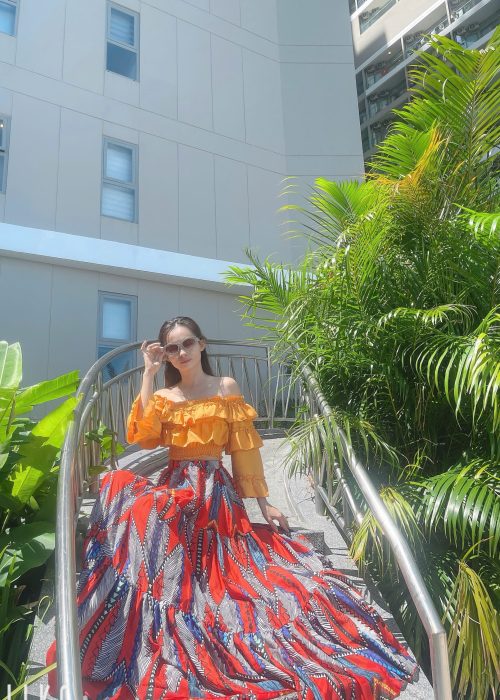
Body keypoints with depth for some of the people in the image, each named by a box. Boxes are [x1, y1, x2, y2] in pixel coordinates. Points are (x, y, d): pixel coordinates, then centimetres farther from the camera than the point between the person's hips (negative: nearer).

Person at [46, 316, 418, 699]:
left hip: (217, 491, -2)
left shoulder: (226, 388, 4)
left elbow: (244, 449, 3)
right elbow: (142, 434, -10)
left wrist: (264, 502, 2)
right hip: (174, 488, 3)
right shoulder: (162, 395, 11)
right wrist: (149, 373, -7)